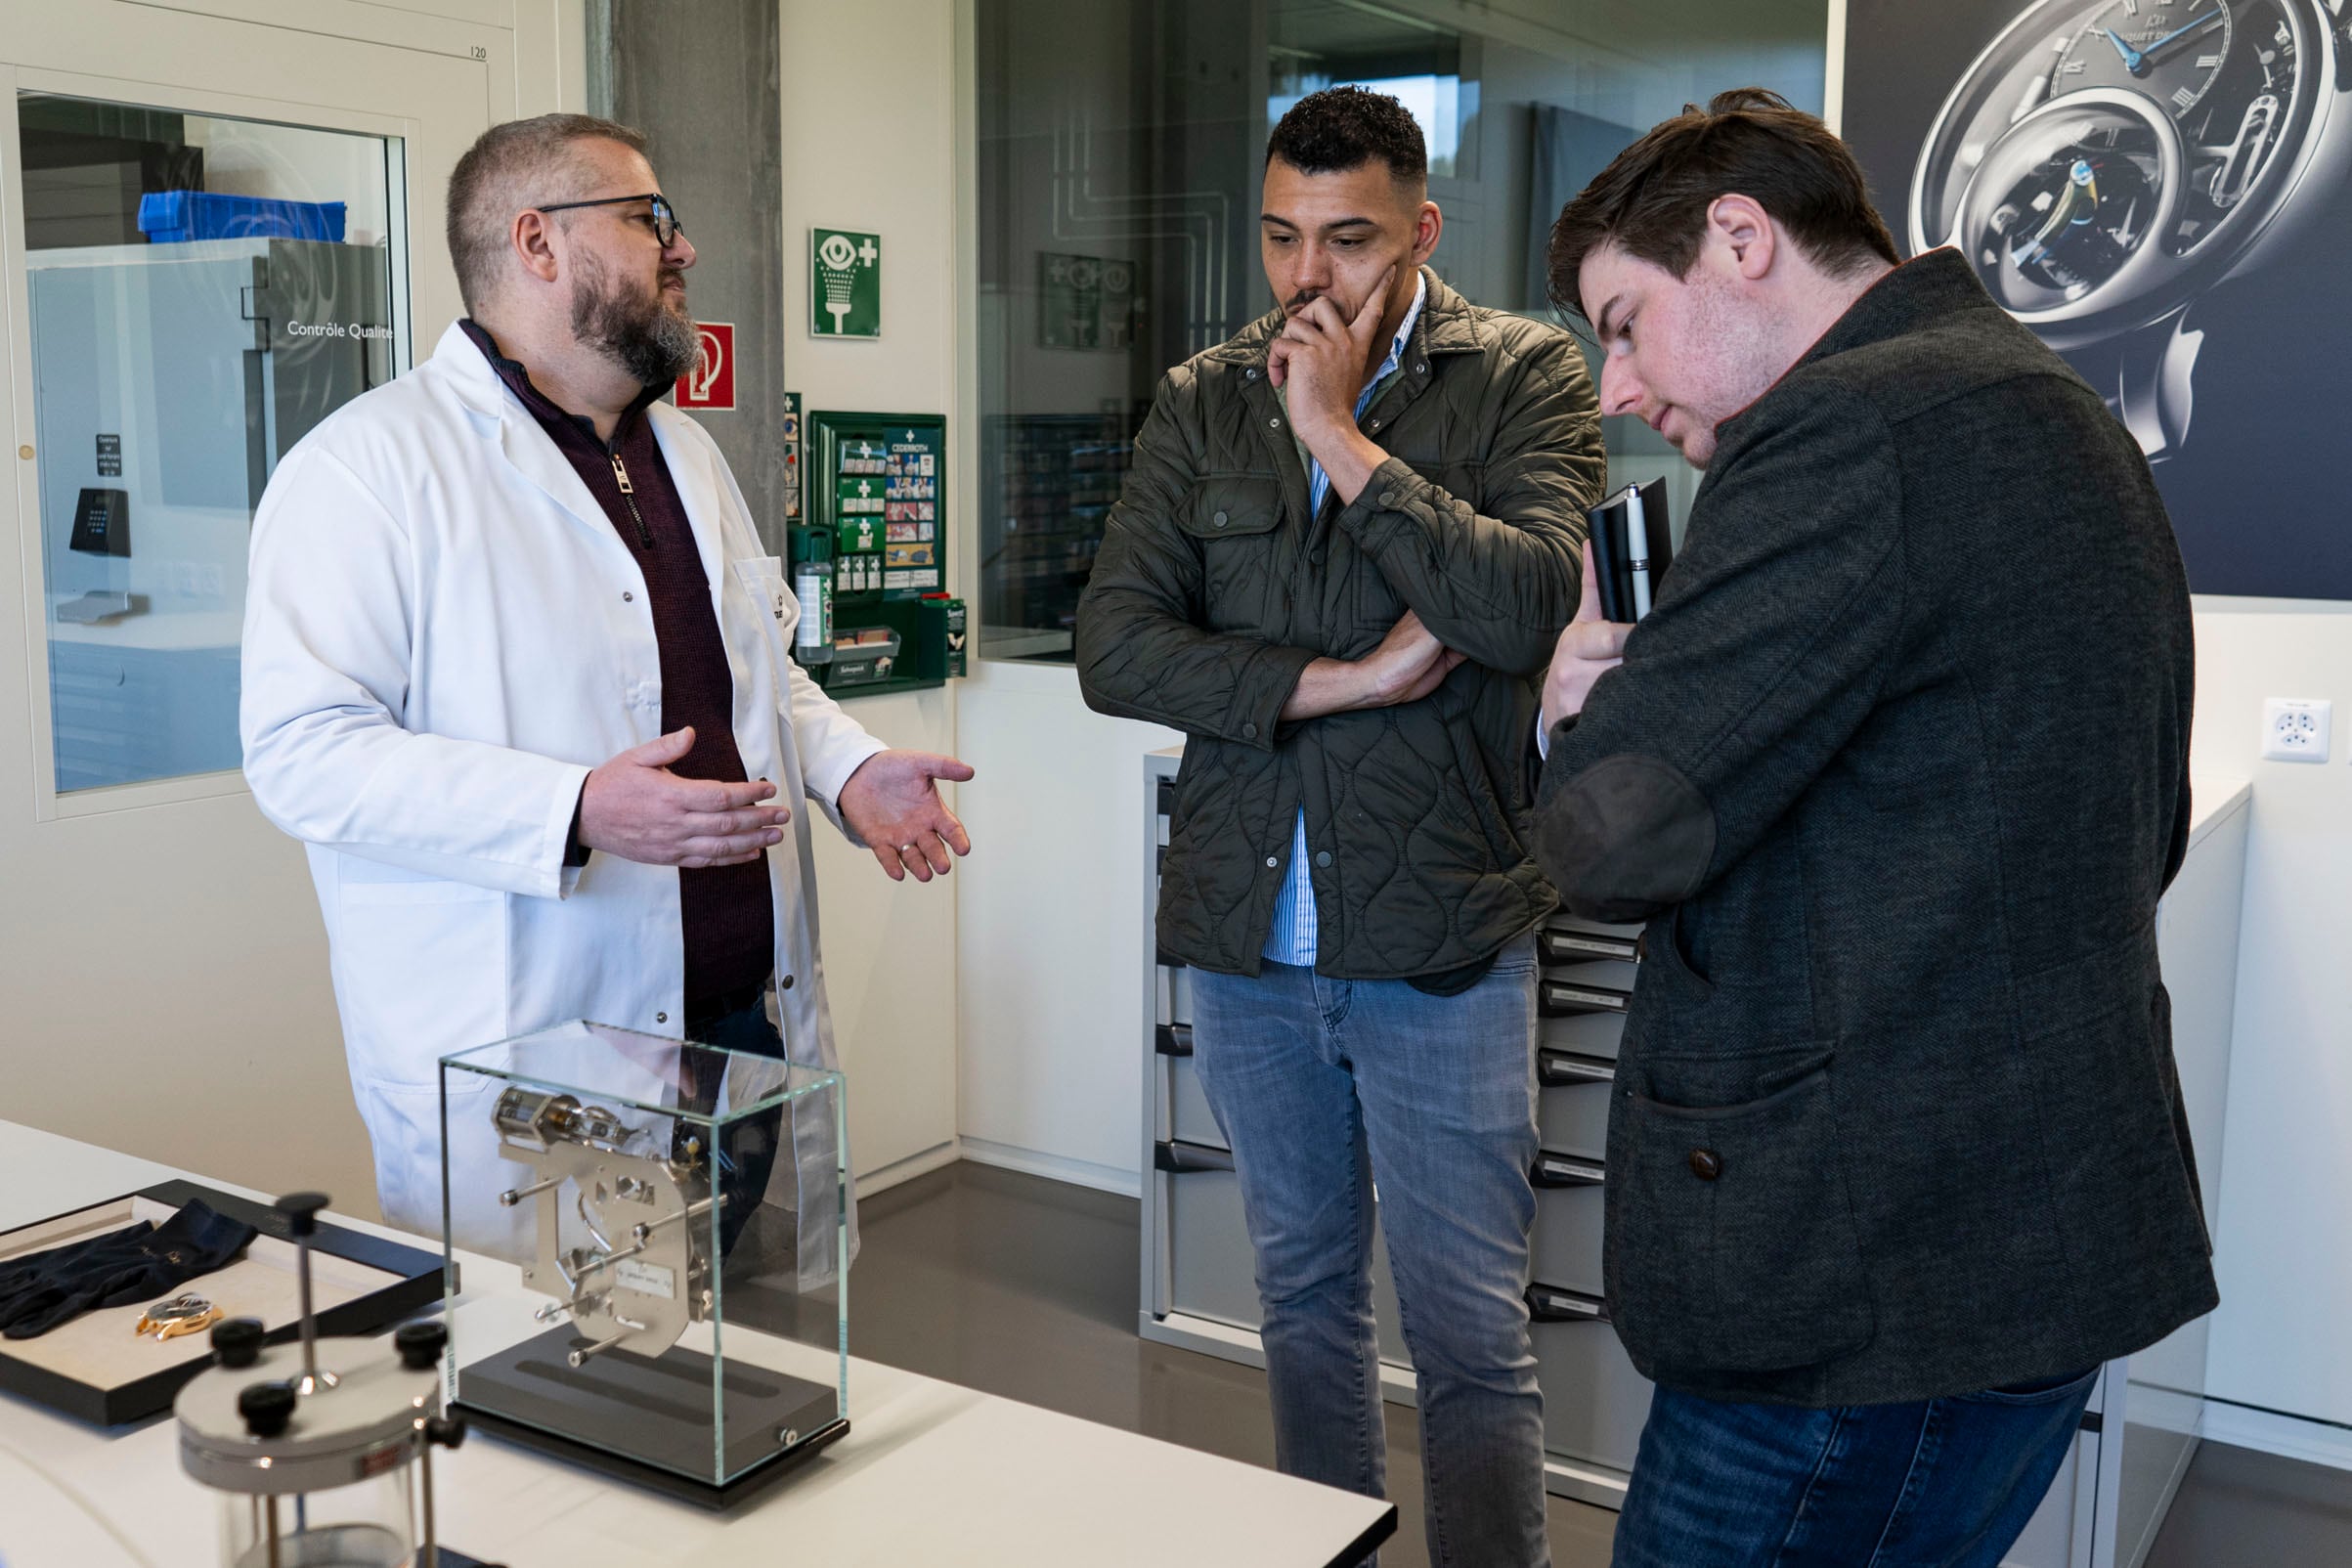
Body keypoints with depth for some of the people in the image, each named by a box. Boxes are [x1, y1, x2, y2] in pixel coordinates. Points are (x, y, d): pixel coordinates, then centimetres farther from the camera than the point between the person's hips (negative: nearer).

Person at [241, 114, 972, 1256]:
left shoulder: (685, 451, 17)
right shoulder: (368, 465, -10)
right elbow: (304, 749, -17)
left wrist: (848, 767, 6)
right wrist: (575, 814, -26)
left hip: (750, 1024, 7)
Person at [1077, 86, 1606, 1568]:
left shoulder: (1524, 376, -2)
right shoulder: (1204, 400, 7)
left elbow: (1525, 606, -19)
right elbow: (1116, 646, -3)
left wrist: (1344, 436, -15)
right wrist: (1339, 682, -12)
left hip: (1441, 940, -4)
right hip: (1248, 937, 4)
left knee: (1473, 1336, 1)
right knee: (1306, 1295, 19)